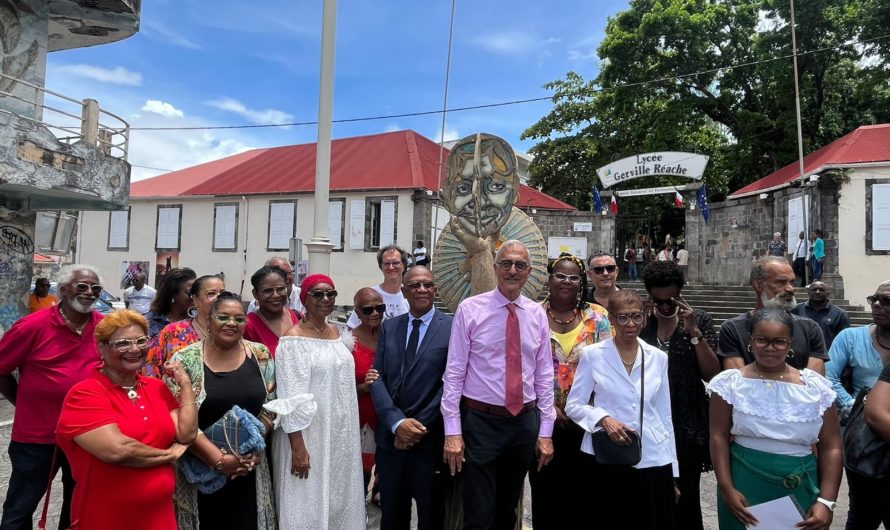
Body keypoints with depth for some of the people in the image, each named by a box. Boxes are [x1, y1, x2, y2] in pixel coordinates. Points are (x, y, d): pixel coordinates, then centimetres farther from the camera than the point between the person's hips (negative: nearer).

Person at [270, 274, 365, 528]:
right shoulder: (295, 339, -14)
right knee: (308, 505, 4)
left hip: (341, 434, 7)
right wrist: (298, 447, -20)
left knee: (340, 498, 17)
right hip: (309, 435, -7)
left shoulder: (335, 332, 8)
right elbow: (292, 399, -18)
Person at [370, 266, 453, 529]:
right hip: (391, 437, 4)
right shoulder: (389, 327, 7)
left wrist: (420, 428, -12)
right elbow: (378, 378, 1)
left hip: (430, 440, -3)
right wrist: (397, 422, -12)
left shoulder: (452, 328, -6)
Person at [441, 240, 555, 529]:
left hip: (525, 421, 4)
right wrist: (453, 431, -11)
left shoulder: (537, 314, 3)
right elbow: (454, 373, -8)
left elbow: (544, 376, 6)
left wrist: (545, 431, 4)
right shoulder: (470, 309, -8)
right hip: (481, 421, -4)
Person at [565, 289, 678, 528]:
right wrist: (604, 419, -19)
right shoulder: (592, 354, -3)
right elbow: (573, 405, -1)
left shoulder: (658, 357, 6)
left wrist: (673, 470, 11)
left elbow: (664, 415, 10)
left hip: (653, 461, 3)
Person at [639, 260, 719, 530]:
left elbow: (712, 374, -7)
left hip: (687, 426, -1)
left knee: (685, 500, 4)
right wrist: (640, 327, -14)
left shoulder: (699, 320, -1)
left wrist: (694, 332, -17)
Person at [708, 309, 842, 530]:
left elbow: (830, 447, 1)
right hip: (745, 485, -1)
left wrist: (826, 501, -6)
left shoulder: (815, 386, -1)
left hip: (801, 489, 2)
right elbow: (719, 437, -6)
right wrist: (727, 489, -12)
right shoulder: (730, 383, -6)